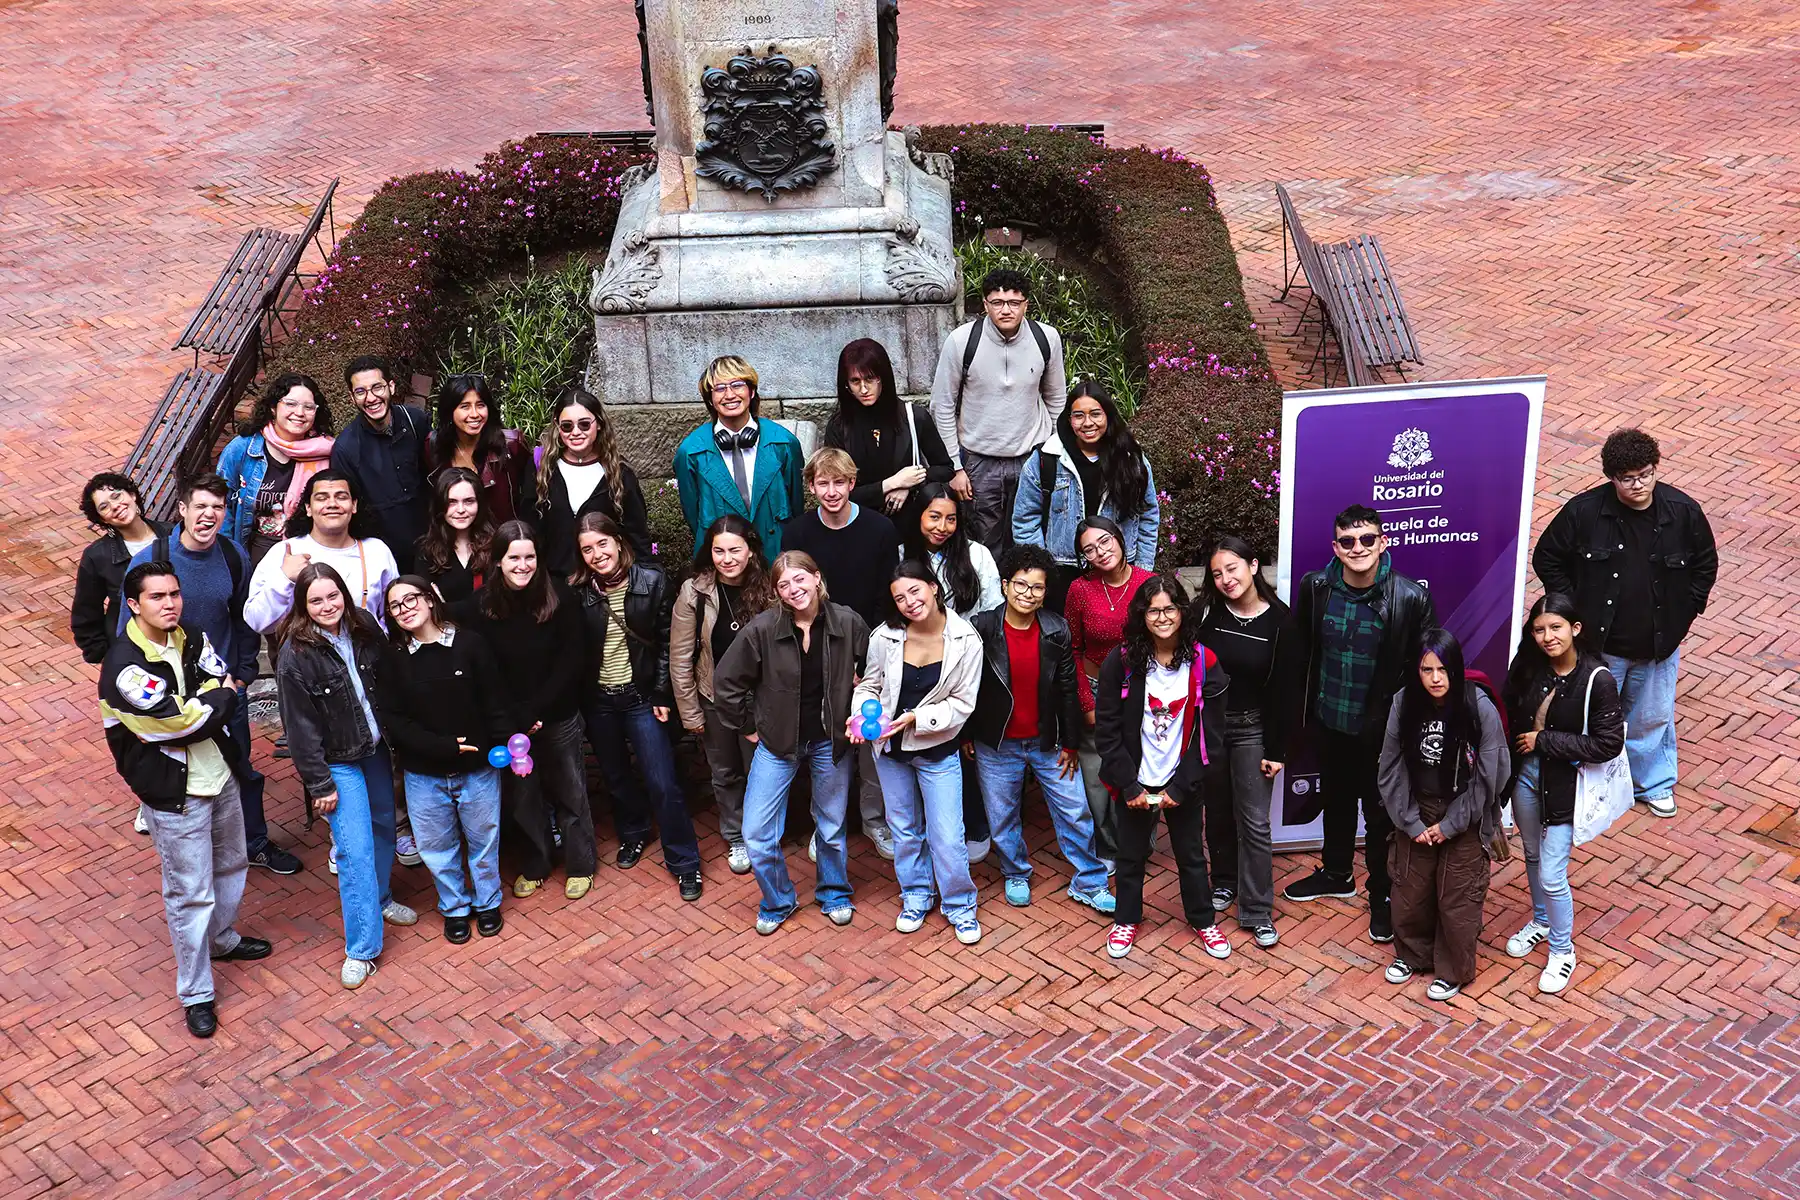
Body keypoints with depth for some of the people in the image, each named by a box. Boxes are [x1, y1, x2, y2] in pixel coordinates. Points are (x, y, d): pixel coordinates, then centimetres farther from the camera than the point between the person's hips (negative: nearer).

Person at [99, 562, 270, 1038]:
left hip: (219, 775, 7)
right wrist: (218, 698, -10)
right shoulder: (124, 666, -25)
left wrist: (200, 706, -19)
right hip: (174, 793, -7)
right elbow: (181, 721, -26)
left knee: (231, 864, 26)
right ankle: (196, 994, 16)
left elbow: (225, 688, -4)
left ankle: (222, 939, 52)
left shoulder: (191, 639, -1)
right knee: (191, 893, 2)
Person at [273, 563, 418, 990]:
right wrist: (319, 785, -15)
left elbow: (387, 682, 6)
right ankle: (361, 949, 2)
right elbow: (301, 726, -17)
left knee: (383, 825, 19)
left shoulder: (363, 626, -6)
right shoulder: (296, 654, -21)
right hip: (338, 762, -6)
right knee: (355, 849, -7)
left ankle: (380, 898, 46)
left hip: (376, 748, 6)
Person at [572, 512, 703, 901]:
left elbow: (666, 643, -5)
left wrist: (661, 694, -8)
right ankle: (633, 834, 44)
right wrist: (577, 700, -4)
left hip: (641, 695, -2)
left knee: (663, 783, -3)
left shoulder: (651, 582, -10)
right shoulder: (577, 592, -8)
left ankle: (684, 863, 10)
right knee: (615, 776, 19)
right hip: (597, 700, 2)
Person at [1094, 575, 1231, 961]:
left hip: (1184, 784, 0)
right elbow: (1107, 729, -8)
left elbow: (1210, 735, -8)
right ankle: (1127, 919, 37)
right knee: (1131, 853, 16)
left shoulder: (1203, 664, -10)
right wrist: (1129, 785, -11)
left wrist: (1180, 787, -11)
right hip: (1136, 783, 0)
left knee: (1191, 855, 15)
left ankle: (1204, 920, 36)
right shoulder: (1121, 661, -12)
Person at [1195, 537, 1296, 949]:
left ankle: (1257, 912, 6)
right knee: (1218, 812, 15)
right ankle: (1225, 883, 36)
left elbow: (1283, 690, -6)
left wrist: (1275, 750, -7)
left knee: (1254, 821, -1)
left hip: (1251, 728, -2)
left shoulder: (1279, 621, -9)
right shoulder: (1208, 612, -5)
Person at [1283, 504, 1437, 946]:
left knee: (1380, 815, 11)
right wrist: (1304, 708, 4)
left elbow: (1424, 668, -11)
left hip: (1381, 729, -4)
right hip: (1329, 723, 4)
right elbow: (1299, 652, 2)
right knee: (1336, 800, 25)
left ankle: (1382, 896, 31)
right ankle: (1336, 873, 47)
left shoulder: (1412, 599, -19)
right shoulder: (1315, 588, -10)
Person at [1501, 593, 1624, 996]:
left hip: (1564, 784, -5)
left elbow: (1608, 744, -20)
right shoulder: (1528, 667, -9)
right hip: (1525, 773, 5)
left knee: (1551, 874, 0)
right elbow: (1510, 716, 5)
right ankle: (1541, 921, 49)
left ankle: (1562, 950, 23)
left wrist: (1544, 741, -21)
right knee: (1533, 855, 24)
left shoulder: (1597, 679, -22)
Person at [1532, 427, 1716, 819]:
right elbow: (1546, 559, -4)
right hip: (1598, 643, -2)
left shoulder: (1683, 512, -12)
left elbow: (1705, 564, 6)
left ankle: (1654, 783, 41)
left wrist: (1687, 611, 2)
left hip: (1659, 643, 2)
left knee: (1653, 717, 18)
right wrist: (1574, 610, -7)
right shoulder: (1583, 512, -17)